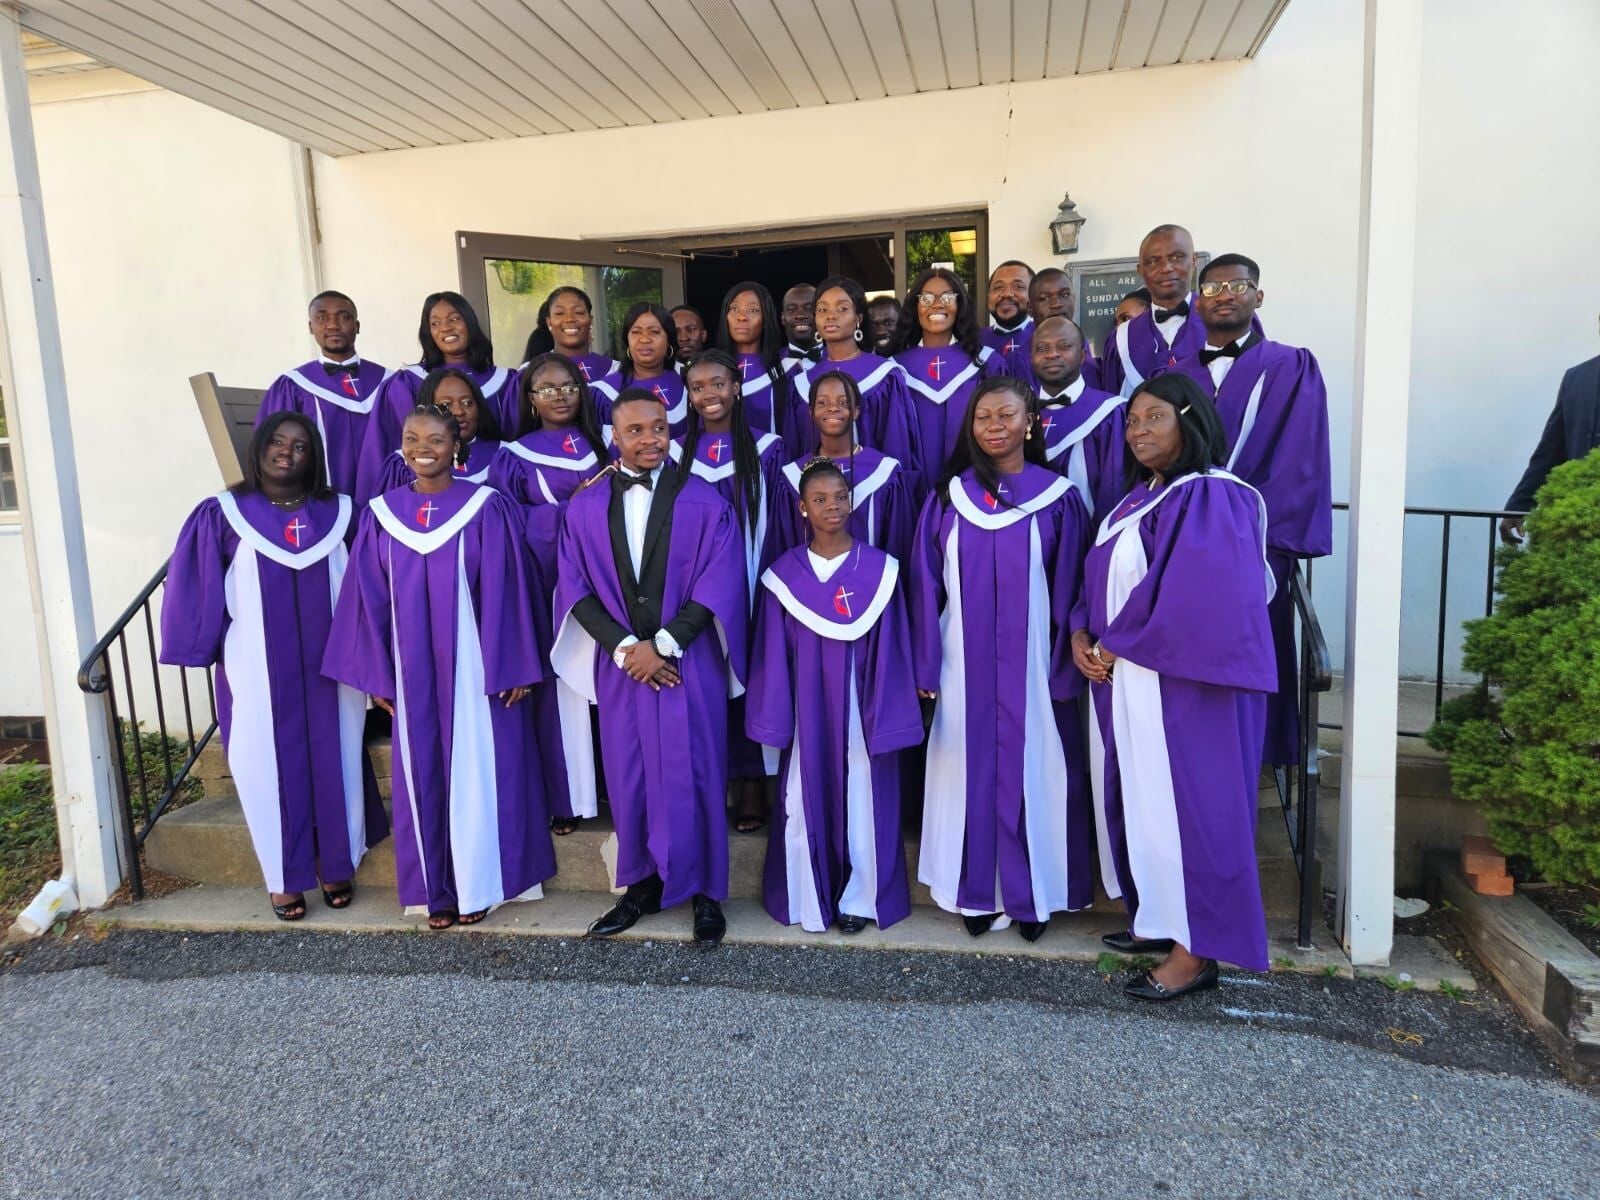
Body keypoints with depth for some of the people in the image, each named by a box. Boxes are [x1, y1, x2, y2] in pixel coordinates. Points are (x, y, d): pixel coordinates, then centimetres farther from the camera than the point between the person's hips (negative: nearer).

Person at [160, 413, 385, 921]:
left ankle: (334, 864, 24)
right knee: (271, 765, 6)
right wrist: (206, 648, -2)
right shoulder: (222, 516, -1)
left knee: (334, 760, 8)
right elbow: (197, 589, 1)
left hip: (329, 666, 1)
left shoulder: (339, 514, 3)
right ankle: (284, 875, 20)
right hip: (259, 671, -1)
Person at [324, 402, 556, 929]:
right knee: (422, 771, 9)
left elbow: (501, 592, -7)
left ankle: (478, 882, 19)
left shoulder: (486, 508, -5)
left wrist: (509, 667, -10)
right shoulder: (381, 513, 5)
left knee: (476, 766, 4)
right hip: (412, 669, 4)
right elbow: (370, 599, 7)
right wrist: (377, 673, 5)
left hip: (473, 663, -3)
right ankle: (437, 888, 21)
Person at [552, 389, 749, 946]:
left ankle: (705, 892, 17)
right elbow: (576, 588, 1)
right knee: (629, 778, 8)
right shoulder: (585, 507, 4)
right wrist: (624, 647, -11)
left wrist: (663, 644, -14)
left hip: (690, 663, -2)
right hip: (620, 665, 2)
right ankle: (643, 884, 25)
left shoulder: (703, 502, -2)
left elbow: (718, 586, -8)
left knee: (692, 778, 2)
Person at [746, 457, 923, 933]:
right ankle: (809, 901, 24)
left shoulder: (880, 569, -4)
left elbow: (889, 653, -3)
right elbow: (775, 656, 2)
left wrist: (888, 716, -5)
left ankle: (860, 899, 24)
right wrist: (775, 720, 0)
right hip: (807, 709, 1)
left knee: (862, 802, 7)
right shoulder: (784, 574, -1)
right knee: (805, 803, 7)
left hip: (859, 708, -1)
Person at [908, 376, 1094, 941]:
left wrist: (1064, 669, -6)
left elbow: (1069, 590, -1)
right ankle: (978, 893, 21)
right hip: (965, 662, 2)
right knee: (970, 767, 7)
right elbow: (927, 585, 4)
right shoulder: (948, 496, 4)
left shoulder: (1058, 498, -1)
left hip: (1031, 661, -1)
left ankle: (1032, 893, 21)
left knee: (1033, 768, 5)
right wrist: (927, 665, 0)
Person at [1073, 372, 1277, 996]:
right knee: (1139, 798, 15)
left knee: (1185, 803, -1)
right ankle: (1158, 919, 31)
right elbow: (1102, 575, 16)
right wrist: (1083, 634, -2)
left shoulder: (1211, 500, -15)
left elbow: (1195, 599, -23)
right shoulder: (1141, 497, 13)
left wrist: (1116, 645, -13)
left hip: (1184, 683, -9)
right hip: (1126, 679, 9)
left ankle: (1195, 951, 13)